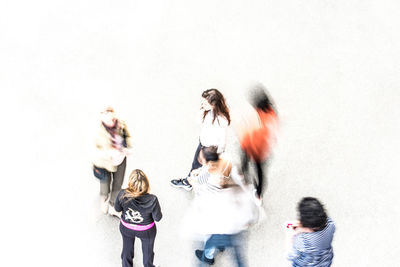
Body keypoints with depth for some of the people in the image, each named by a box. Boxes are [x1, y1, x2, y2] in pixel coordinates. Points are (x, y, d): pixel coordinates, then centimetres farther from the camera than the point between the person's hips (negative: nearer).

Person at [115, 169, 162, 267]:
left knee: (127, 249, 31)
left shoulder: (122, 195, -31)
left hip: (126, 228, 2)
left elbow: (117, 209, -11)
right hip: (146, 231, -1)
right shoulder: (152, 200, -35)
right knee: (148, 251, 29)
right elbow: (157, 218, -19)